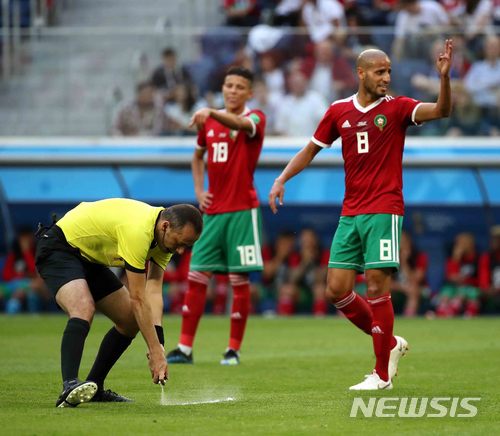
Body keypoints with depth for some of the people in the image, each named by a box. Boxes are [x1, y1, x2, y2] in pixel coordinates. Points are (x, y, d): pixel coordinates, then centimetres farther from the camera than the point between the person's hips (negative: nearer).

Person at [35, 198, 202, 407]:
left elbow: (153, 291, -10)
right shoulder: (138, 231, -34)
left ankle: (94, 387, 17)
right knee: (84, 309, -34)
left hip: (90, 258, 10)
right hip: (59, 248, -10)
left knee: (131, 320, 8)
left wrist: (158, 343, -22)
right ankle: (70, 386, -45)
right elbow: (138, 299, -30)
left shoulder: (166, 236, -5)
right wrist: (155, 352, -28)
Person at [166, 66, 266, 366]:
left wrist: (211, 113, -50)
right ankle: (185, 348, 4)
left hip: (241, 211, -5)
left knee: (239, 280, -3)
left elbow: (242, 124, -31)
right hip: (212, 211, 5)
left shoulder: (255, 119, -5)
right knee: (196, 277, 1)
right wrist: (199, 190, 13)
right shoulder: (209, 122, 12)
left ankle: (234, 349, 5)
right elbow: (198, 156, 29)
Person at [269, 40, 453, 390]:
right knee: (337, 290, 1)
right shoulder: (339, 111, 8)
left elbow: (442, 110, -19)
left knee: (377, 287, -9)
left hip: (384, 210, -5)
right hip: (350, 213, 5)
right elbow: (311, 150, 18)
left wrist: (444, 77, -36)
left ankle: (382, 374, 1)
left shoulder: (397, 108, -3)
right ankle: (390, 344, 21)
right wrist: (281, 179, 5)